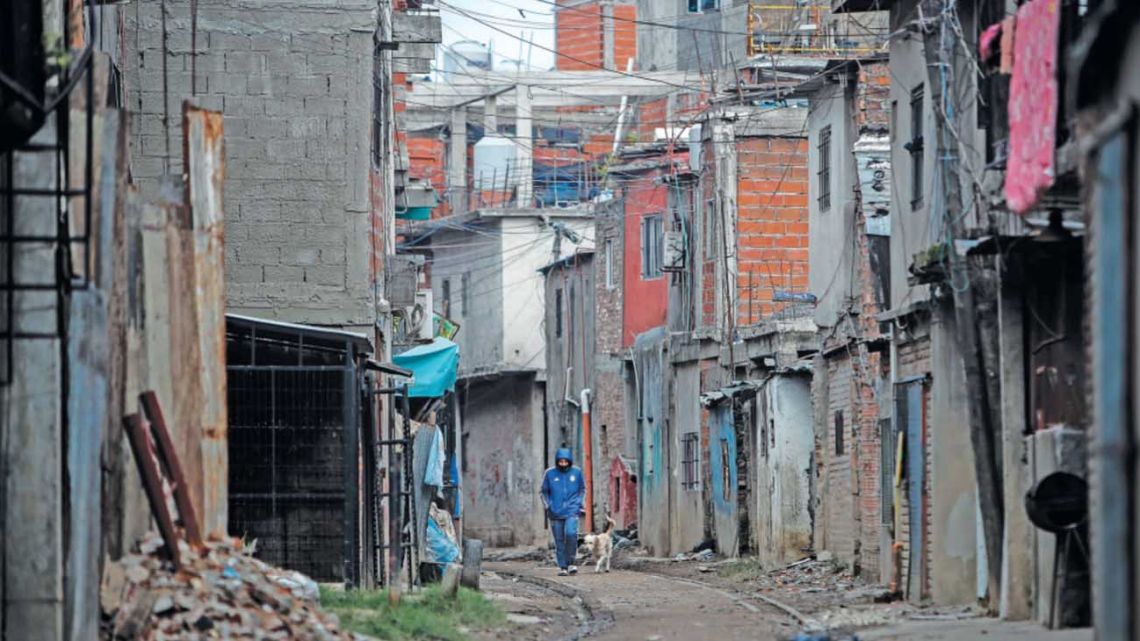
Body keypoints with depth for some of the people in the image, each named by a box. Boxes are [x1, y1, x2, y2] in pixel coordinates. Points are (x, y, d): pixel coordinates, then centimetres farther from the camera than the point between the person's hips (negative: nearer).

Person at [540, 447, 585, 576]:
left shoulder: (576, 472, 2)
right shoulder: (550, 474, 1)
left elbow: (582, 489, 15)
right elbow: (544, 492, 11)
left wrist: (579, 503, 3)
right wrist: (548, 506, 1)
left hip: (572, 511, -1)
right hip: (555, 512, 1)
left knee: (570, 533, -21)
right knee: (559, 540, 2)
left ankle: (571, 563, -7)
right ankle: (562, 567, 9)